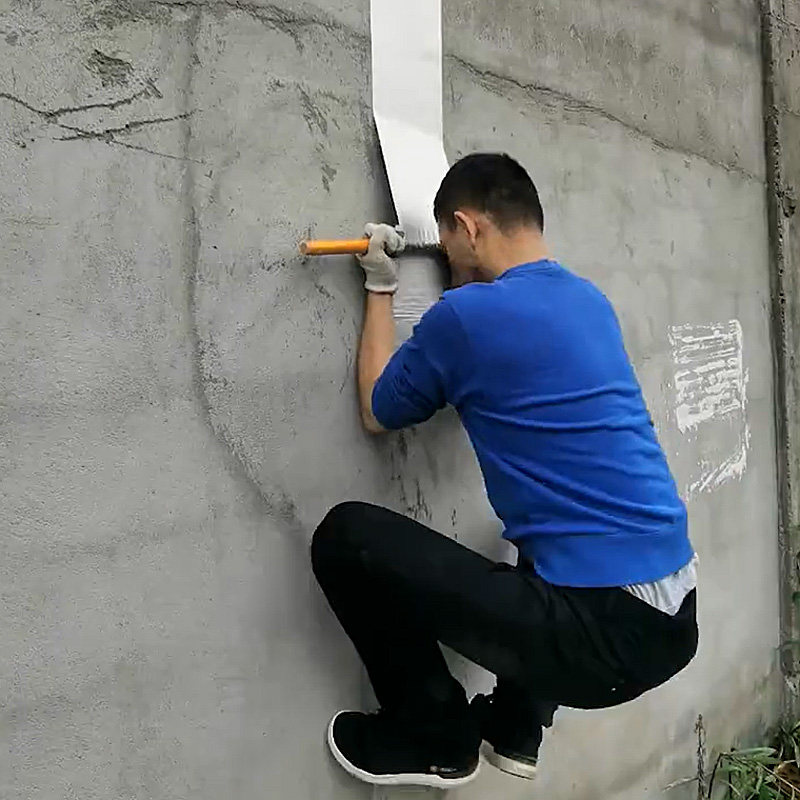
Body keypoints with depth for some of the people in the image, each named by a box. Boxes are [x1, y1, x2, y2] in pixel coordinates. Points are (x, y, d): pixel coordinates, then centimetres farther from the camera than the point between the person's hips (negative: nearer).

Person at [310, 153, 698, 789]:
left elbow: (378, 414, 7)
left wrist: (380, 289, 14)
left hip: (601, 631, -8)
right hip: (674, 621, 9)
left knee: (347, 537, -5)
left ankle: (437, 738, 13)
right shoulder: (591, 301, 11)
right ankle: (516, 728, 34)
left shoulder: (463, 314, -11)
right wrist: (472, 278, 32)